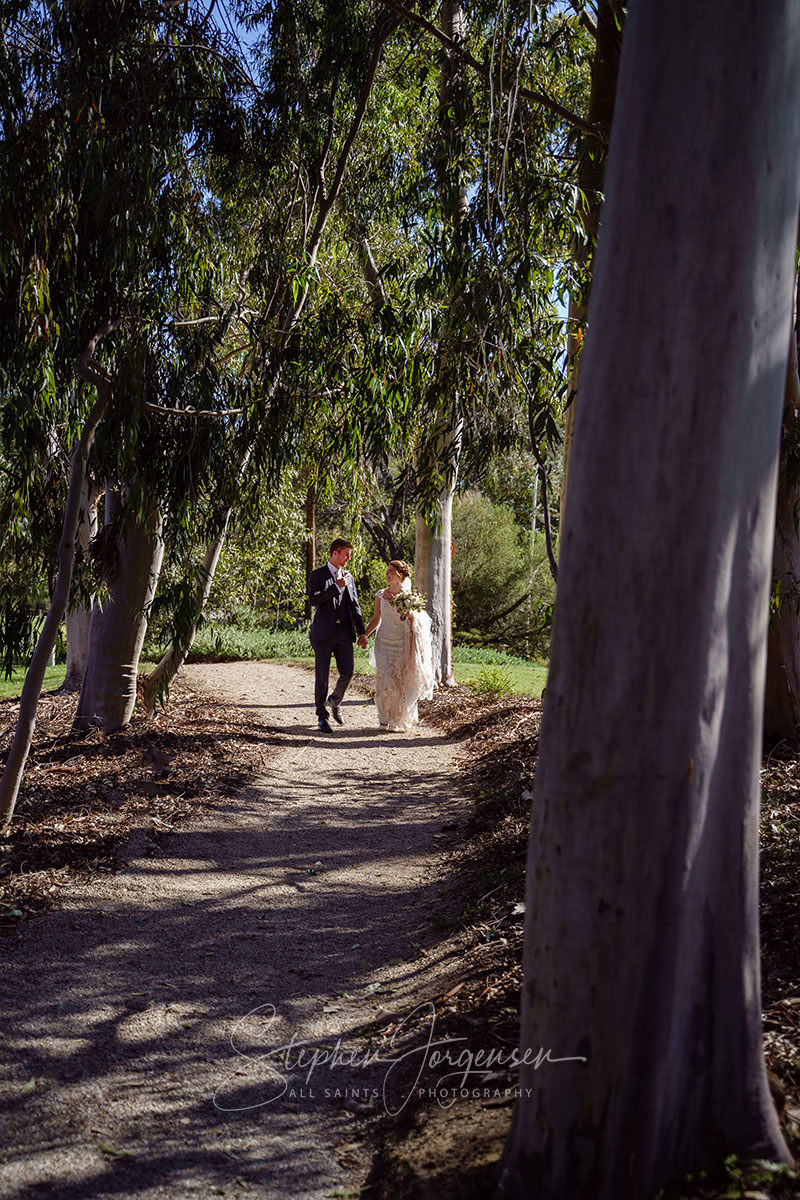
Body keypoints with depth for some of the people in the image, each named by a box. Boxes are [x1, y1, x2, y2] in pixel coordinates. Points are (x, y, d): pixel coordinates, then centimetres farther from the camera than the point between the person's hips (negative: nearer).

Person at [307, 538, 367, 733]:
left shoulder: (348, 577, 15)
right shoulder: (317, 575, 0)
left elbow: (355, 606, 16)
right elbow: (314, 599, -15)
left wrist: (361, 631, 10)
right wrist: (336, 587, -16)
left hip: (344, 633, 4)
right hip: (324, 633, -4)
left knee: (347, 672, -3)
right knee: (322, 677, 1)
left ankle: (335, 702, 25)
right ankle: (322, 716, 13)